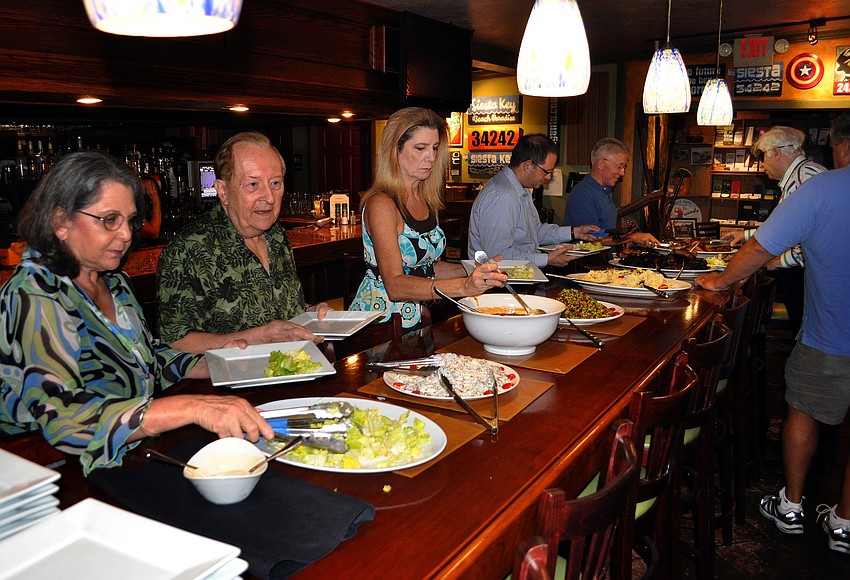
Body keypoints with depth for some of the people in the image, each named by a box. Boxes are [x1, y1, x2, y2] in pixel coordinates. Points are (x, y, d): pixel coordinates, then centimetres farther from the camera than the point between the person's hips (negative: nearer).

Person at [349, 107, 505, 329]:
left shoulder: (429, 202, 10)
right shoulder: (381, 204, -14)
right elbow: (395, 285, -23)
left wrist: (476, 271, 0)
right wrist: (463, 286, -33)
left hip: (416, 317, 7)